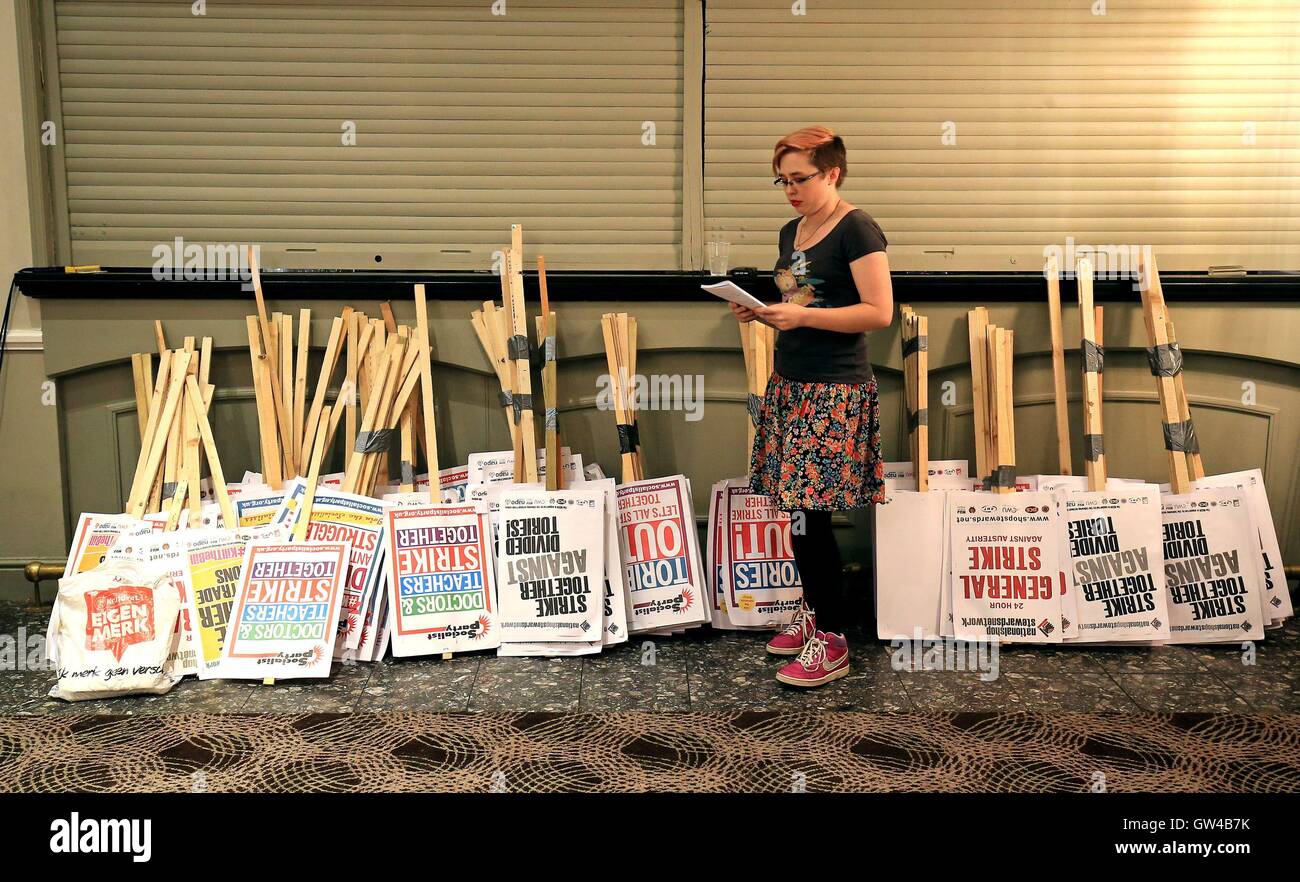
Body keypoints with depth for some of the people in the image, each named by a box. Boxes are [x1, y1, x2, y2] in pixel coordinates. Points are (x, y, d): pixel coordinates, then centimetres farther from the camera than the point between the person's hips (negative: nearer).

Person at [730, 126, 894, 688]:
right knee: (798, 510, 10)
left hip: (834, 392, -8)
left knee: (810, 515, -8)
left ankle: (831, 643, 3)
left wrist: (802, 315, -20)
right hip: (790, 383, 8)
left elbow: (879, 312, -16)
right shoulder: (791, 232, 15)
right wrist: (764, 314, 4)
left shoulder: (857, 230, -9)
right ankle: (813, 610, 26)